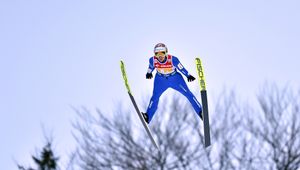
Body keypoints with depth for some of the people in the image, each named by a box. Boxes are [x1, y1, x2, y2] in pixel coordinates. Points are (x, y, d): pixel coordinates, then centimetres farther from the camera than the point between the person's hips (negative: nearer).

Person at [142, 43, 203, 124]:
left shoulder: (173, 59, -32)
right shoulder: (153, 60, -25)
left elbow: (181, 68, -16)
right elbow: (151, 66, 0)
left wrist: (188, 76, -5)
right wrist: (149, 73, 18)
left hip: (175, 78, -1)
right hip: (160, 80, 2)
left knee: (188, 93, -3)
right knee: (155, 97, -7)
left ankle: (200, 112, 6)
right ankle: (148, 117, 5)